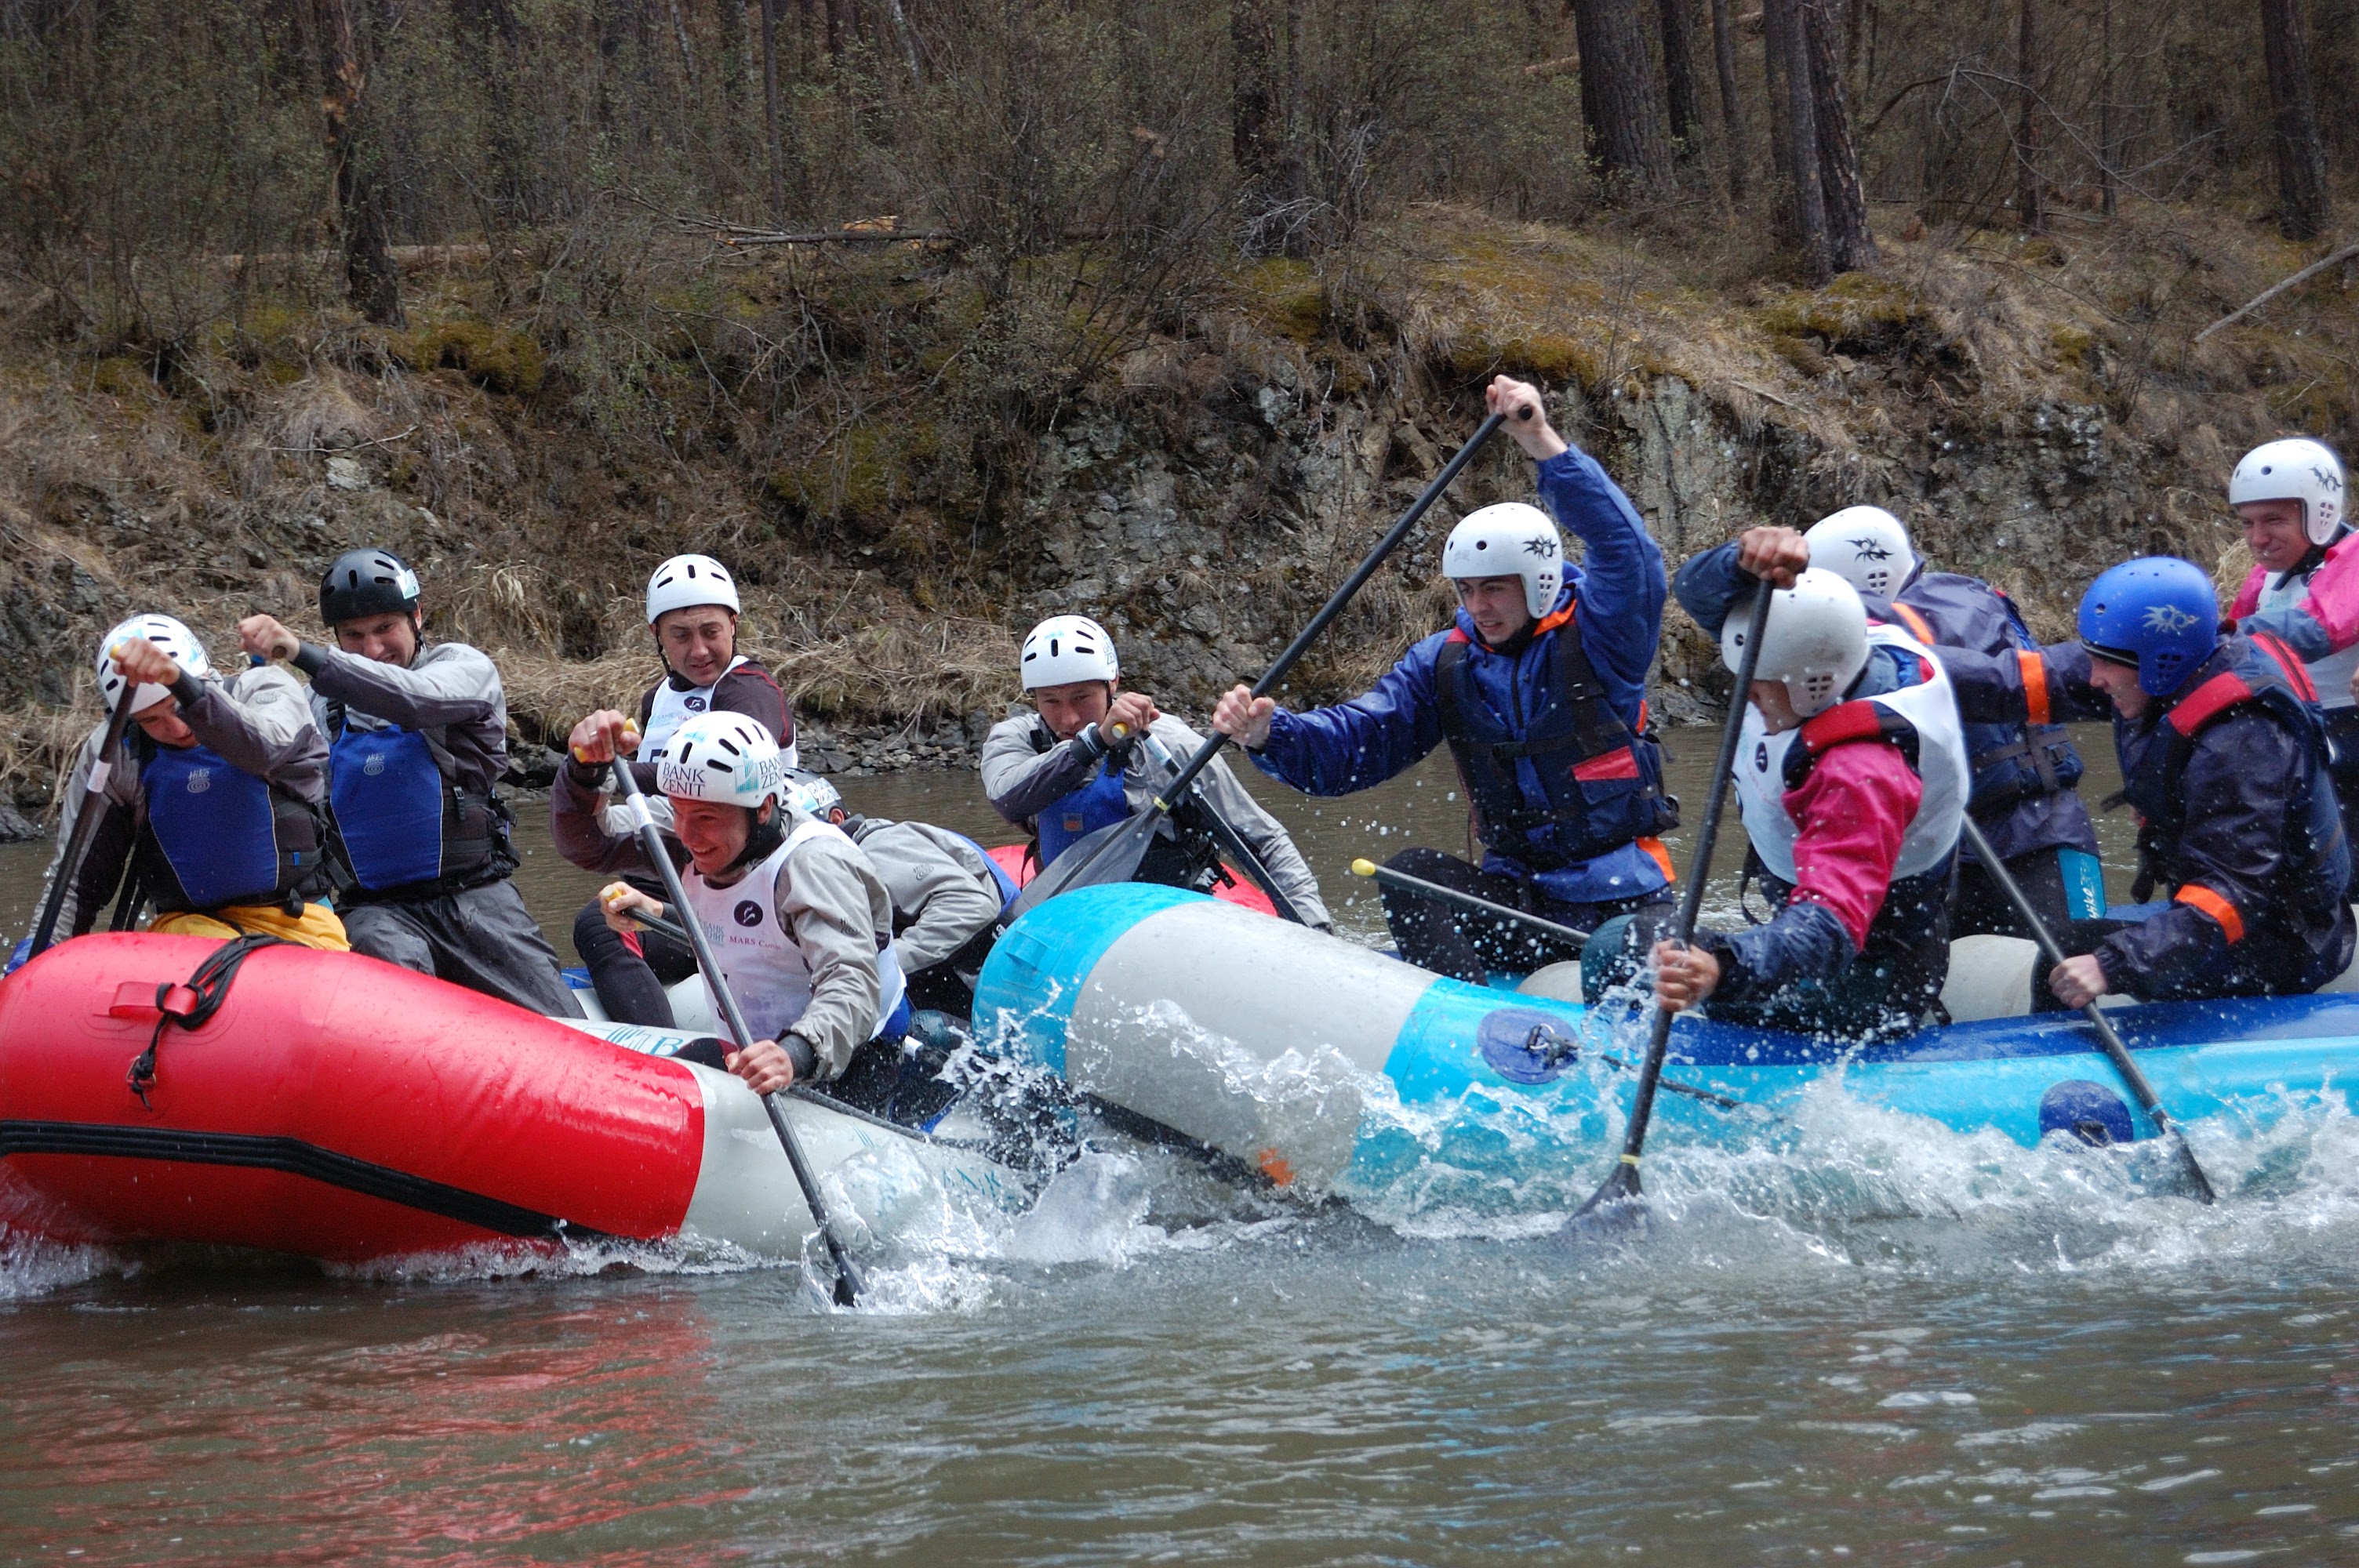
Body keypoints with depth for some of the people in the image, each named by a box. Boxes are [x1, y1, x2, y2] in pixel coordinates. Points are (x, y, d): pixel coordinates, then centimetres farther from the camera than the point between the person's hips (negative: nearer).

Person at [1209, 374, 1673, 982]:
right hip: (1521, 898, 4)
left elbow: (1623, 548, -25)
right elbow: (1350, 746, 4)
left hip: (1625, 906, -4)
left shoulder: (1593, 635, -6)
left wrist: (1544, 444, -38)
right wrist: (1268, 733, -19)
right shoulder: (1445, 664, 8)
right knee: (1413, 875, -24)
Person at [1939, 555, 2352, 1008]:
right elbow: (2029, 681, -2)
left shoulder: (2237, 743, -31)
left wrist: (2113, 965, -40)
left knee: (2074, 953, -16)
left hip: (2279, 949, -10)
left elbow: (2235, 893, -33)